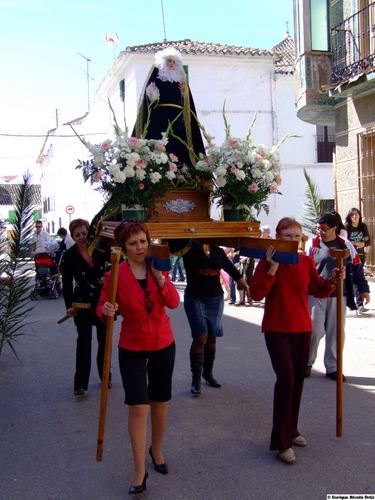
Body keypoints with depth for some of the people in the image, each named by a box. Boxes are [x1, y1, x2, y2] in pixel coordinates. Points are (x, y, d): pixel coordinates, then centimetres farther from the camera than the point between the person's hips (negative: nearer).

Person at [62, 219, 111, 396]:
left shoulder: (100, 249, -3)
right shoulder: (70, 255, -7)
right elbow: (67, 283, -6)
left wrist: (107, 251, -24)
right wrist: (69, 305, -13)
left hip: (103, 301, 3)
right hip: (82, 304, -2)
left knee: (104, 339, 12)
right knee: (84, 341, -4)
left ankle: (105, 375, 29)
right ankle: (80, 384, 2)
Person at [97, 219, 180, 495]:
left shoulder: (158, 267, -3)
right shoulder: (115, 275, -12)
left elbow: (174, 302, -11)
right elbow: (102, 308, -8)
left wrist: (160, 277, -23)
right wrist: (106, 311, -30)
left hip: (163, 345, 3)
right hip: (132, 349, -3)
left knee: (160, 402, 15)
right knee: (138, 407, -9)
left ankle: (157, 450, 41)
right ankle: (140, 471, 7)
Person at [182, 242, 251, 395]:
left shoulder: (218, 251, 6)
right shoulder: (189, 250, -5)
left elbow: (232, 271, 9)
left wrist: (246, 287, 3)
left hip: (216, 299, 4)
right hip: (195, 299, -4)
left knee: (212, 337, 9)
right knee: (200, 337, -11)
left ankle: (208, 372, 24)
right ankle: (196, 378, -2)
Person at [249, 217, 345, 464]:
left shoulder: (307, 262, 3)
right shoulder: (267, 262, -9)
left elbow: (319, 290, 10)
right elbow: (256, 293, -19)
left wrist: (332, 280, -8)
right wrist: (272, 268, -25)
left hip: (302, 329, 5)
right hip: (277, 330, -5)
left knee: (298, 381, 12)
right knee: (286, 378, -14)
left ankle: (291, 430, 30)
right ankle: (282, 441, -3)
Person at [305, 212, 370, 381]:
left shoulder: (346, 245, 5)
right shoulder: (312, 244, 0)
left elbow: (356, 268, 12)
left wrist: (363, 289, 11)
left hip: (338, 296, 2)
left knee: (336, 332, 7)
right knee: (314, 330, -2)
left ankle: (332, 367, 20)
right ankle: (307, 363, 18)